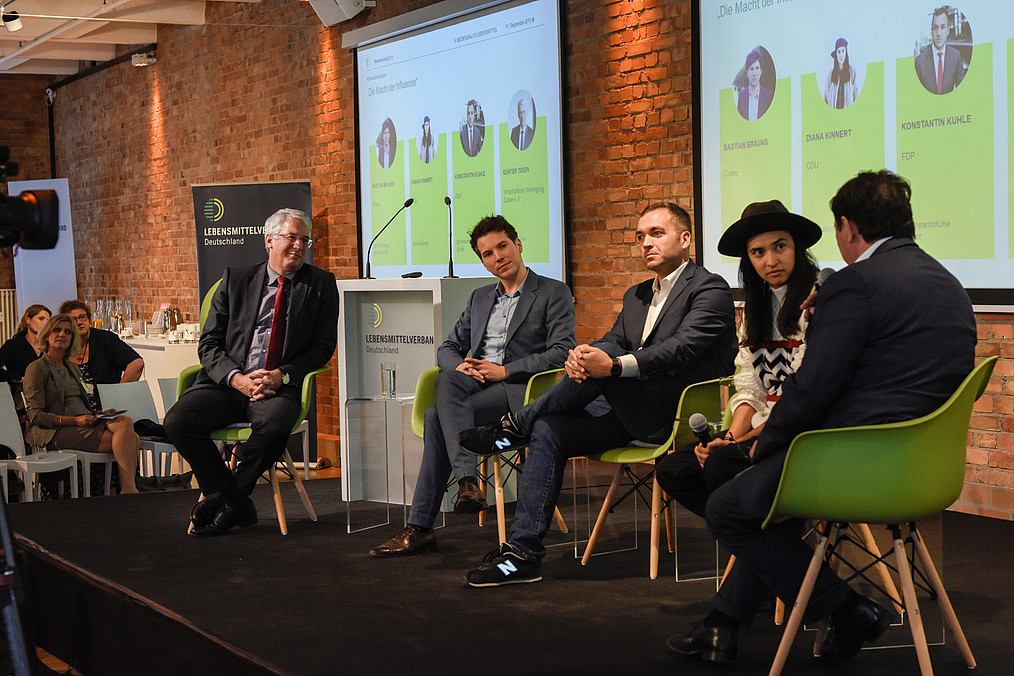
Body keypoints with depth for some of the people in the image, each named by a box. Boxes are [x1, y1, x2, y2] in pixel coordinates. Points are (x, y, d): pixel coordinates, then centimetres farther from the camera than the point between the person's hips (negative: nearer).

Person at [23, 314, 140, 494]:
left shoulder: (73, 368, 25)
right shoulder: (37, 369, 1)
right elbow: (35, 415, -7)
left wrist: (99, 415, 6)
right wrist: (74, 420, -17)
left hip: (86, 423, 7)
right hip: (57, 432, -7)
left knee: (125, 422, -26)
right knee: (125, 440, -28)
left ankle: (128, 487, -32)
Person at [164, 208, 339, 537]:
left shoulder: (321, 284, 11)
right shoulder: (235, 279, 13)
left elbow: (323, 347, 5)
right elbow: (209, 344, 7)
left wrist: (281, 376, -11)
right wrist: (237, 378, -12)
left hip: (280, 388, -2)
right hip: (228, 383, 2)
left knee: (274, 424, -36)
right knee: (177, 421, -24)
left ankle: (224, 499, -13)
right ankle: (237, 505, -13)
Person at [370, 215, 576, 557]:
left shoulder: (554, 293, 5)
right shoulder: (480, 298, 25)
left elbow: (562, 353, -7)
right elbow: (447, 347, 23)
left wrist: (504, 370, -14)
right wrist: (459, 366, -3)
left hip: (520, 391, -6)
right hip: (475, 387, 6)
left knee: (438, 417, -28)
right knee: (448, 378, -31)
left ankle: (420, 526, -29)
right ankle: (467, 480, -36)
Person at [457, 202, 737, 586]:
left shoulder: (710, 289, -4)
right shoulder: (636, 296, 22)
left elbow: (682, 349, -20)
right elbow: (611, 344, 11)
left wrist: (614, 365, -33)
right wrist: (577, 357, -16)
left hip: (676, 415, -8)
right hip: (634, 415, 8)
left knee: (606, 351, -27)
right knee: (548, 430, -10)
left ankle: (514, 427, -12)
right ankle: (523, 552, -11)